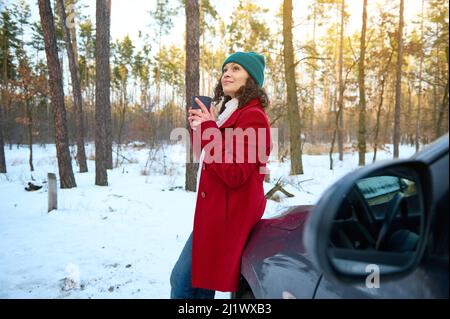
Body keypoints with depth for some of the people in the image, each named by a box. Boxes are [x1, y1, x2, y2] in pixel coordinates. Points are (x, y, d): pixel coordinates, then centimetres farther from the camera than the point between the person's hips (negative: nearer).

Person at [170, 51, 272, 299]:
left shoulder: (252, 117, -15)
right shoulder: (227, 113, 13)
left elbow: (234, 174, -22)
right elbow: (207, 161, 16)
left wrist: (209, 129, -21)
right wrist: (198, 129, 2)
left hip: (228, 213, -9)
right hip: (217, 210, 9)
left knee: (185, 282, 3)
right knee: (186, 280, 16)